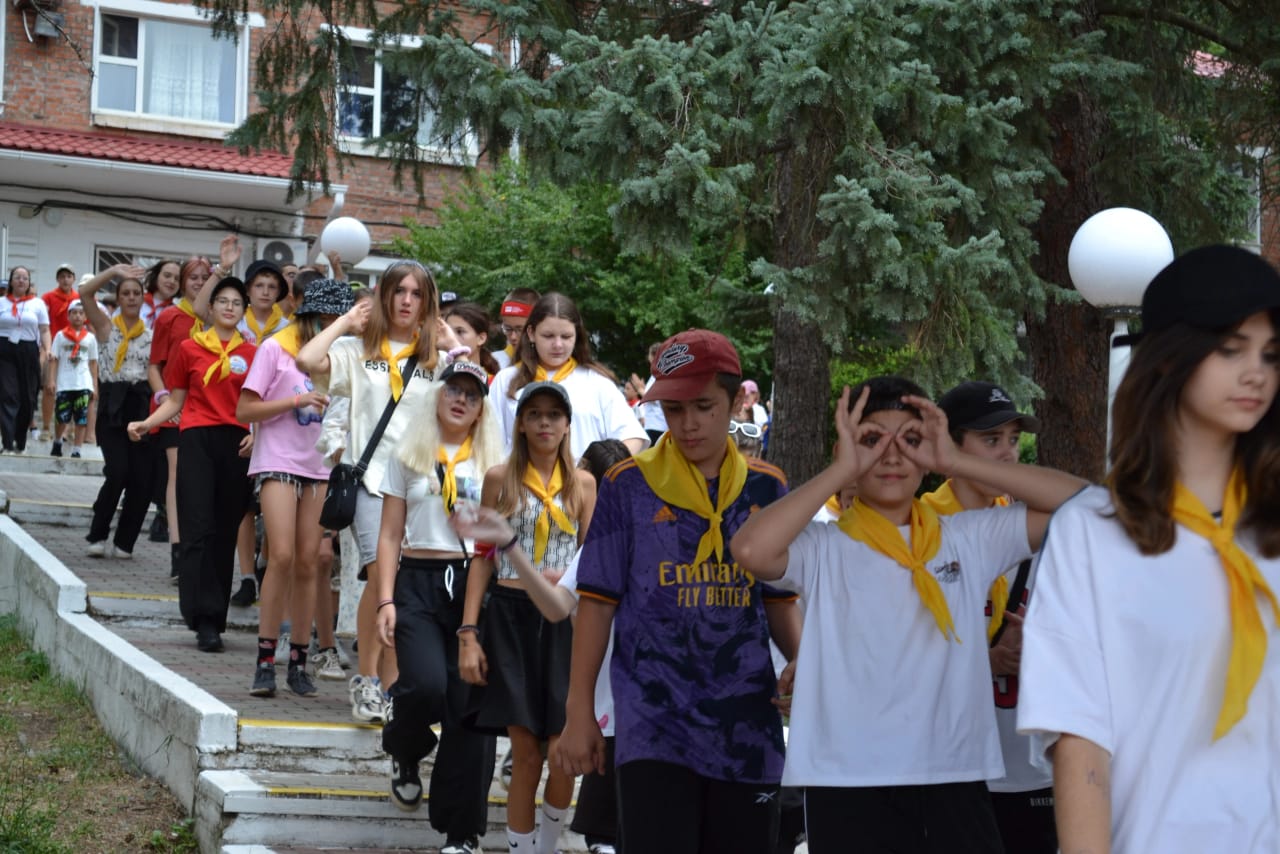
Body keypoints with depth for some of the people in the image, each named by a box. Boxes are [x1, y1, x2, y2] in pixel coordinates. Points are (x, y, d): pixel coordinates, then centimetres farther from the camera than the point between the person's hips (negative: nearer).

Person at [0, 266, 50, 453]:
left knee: (27, 398, 3)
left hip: (29, 352, 1)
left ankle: (21, 443, 16)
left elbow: (44, 330, 6)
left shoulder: (38, 304, 10)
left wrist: (47, 350, -10)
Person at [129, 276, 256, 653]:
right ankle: (205, 621, -14)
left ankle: (215, 620, 10)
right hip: (197, 440, -1)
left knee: (225, 534, 4)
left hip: (236, 445, 1)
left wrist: (257, 436, -6)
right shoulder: (190, 349, 9)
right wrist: (146, 424, -2)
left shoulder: (252, 355, 8)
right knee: (199, 530, -10)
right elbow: (174, 400, 13)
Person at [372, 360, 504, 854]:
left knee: (470, 707, -6)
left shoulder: (493, 464, 11)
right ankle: (404, 752, 14)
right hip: (419, 581, -1)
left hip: (476, 583, 1)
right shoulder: (408, 457, 10)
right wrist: (386, 601, -2)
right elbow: (390, 536, 8)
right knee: (426, 685, -23)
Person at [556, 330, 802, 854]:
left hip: (748, 724, 3)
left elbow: (780, 603, 14)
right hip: (654, 723, -3)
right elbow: (598, 602, 2)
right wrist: (580, 711, -1)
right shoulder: (628, 486, 0)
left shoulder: (767, 489, 8)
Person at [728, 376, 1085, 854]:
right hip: (850, 783, -3)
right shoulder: (822, 549, 0)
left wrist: (956, 464, -3)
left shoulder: (970, 540, 8)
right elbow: (750, 548, -21)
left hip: (957, 779, 3)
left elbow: (1077, 501, 2)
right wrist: (843, 470, -11)